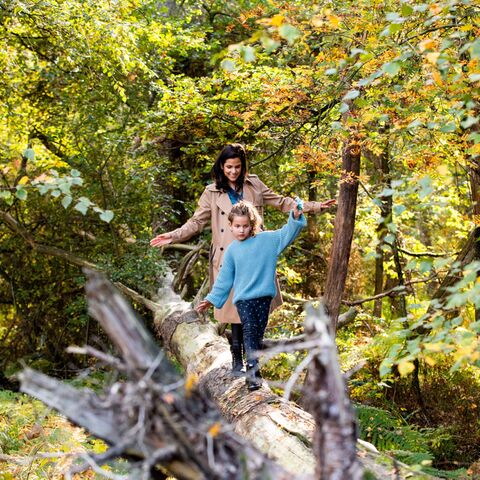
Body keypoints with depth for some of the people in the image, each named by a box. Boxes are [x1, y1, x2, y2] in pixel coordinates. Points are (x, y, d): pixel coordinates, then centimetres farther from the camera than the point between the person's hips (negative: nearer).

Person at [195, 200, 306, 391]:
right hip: (243, 298, 0)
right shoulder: (232, 250, 8)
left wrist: (295, 218, -20)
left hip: (264, 296, 0)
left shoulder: (266, 240, 4)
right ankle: (252, 370, -24)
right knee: (249, 329, -17)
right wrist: (212, 299, 12)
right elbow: (224, 279, 13)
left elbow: (285, 234, -3)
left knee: (259, 333, 4)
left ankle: (253, 369, 16)